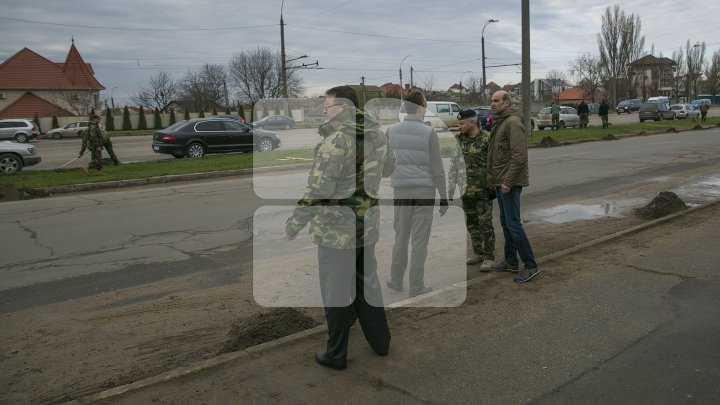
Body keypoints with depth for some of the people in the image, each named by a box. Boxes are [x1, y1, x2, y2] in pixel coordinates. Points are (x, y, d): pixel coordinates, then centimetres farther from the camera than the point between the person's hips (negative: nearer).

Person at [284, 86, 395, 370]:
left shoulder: (337, 140, -21)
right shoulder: (377, 134, 3)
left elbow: (317, 190, -23)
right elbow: (388, 168, 22)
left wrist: (294, 225, -13)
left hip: (336, 230, -7)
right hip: (367, 226, 7)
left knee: (336, 292, 6)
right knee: (367, 284, 21)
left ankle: (336, 355, 19)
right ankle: (380, 341, 33)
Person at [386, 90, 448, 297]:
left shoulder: (391, 130, 0)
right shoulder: (429, 133, -10)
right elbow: (437, 168, -11)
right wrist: (444, 197, -5)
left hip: (401, 189, 3)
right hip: (425, 190, -3)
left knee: (401, 236, 15)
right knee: (420, 239, 3)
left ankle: (396, 280, 21)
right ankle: (416, 285, 8)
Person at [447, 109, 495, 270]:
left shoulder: (487, 138, -10)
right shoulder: (459, 140, 7)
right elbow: (453, 167, 12)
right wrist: (449, 190, 10)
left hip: (483, 190, -6)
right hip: (466, 190, 6)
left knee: (485, 223, -2)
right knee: (471, 223, 14)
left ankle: (489, 257, 7)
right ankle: (478, 253, 27)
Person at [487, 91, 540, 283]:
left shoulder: (513, 122, -14)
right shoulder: (500, 122, 17)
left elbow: (519, 156, -21)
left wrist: (508, 181, -23)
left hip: (509, 182, -10)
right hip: (500, 181, 10)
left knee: (513, 223, -10)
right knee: (505, 222, 15)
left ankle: (531, 266, -3)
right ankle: (510, 261, 25)